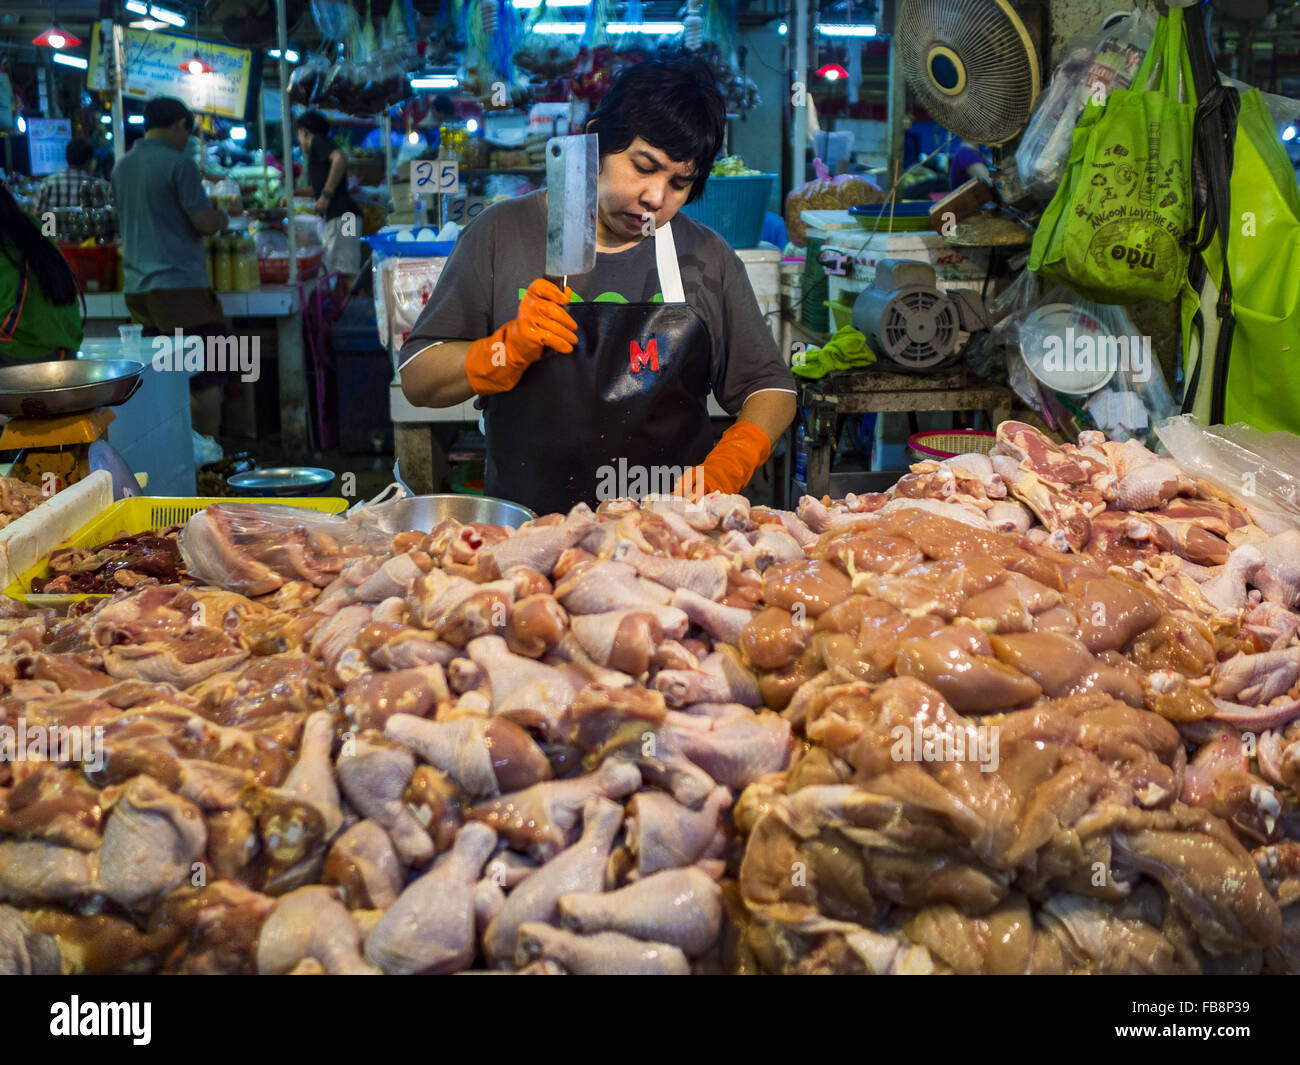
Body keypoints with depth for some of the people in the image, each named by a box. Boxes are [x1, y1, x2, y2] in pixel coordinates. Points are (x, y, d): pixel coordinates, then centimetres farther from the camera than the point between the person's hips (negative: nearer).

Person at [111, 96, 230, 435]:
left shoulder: (122, 166, 13)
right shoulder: (178, 163, -10)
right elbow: (205, 223, -14)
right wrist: (222, 218, 8)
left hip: (137, 287, 8)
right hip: (179, 283, -8)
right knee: (205, 381, -2)